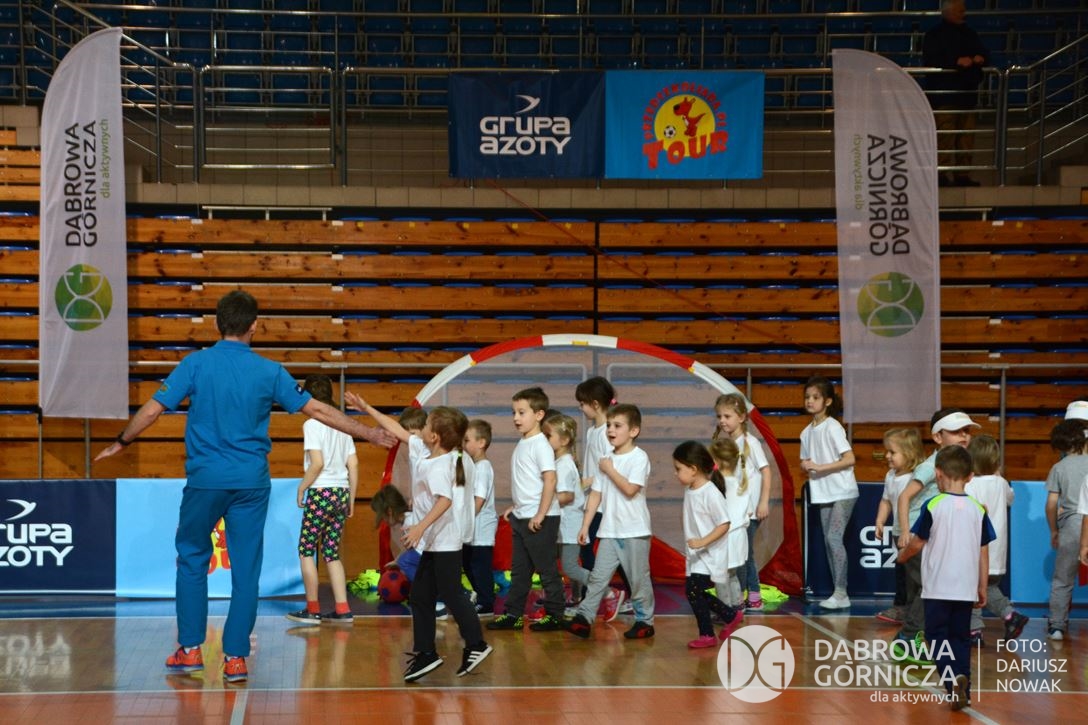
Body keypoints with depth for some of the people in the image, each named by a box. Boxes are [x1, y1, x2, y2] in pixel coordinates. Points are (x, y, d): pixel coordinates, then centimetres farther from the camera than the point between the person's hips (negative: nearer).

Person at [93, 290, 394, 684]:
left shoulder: (196, 364, -3)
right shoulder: (269, 371, 0)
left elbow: (153, 409, -3)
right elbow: (319, 410, 2)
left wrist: (121, 442, 14)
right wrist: (373, 435, 10)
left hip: (204, 480, 0)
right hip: (251, 484, 0)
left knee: (192, 558, 17)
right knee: (246, 568, 6)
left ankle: (190, 649, 18)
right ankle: (235, 658, 6)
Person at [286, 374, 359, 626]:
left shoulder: (312, 424, -8)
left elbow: (317, 463, -17)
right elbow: (353, 465, 10)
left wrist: (301, 488, -4)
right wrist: (351, 499, 16)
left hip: (321, 492, -6)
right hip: (341, 492, 6)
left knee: (306, 550, 5)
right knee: (331, 552, 12)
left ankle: (312, 609, 6)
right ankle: (342, 609, 7)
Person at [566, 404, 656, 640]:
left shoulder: (639, 457, -9)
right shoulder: (606, 459, 11)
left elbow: (630, 489, -22)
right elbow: (596, 493, 12)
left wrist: (610, 470, -11)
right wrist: (585, 525, 8)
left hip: (635, 531, -5)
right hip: (610, 531, 5)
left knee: (638, 578, 3)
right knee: (598, 576, 1)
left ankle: (645, 621, 14)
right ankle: (583, 616, 0)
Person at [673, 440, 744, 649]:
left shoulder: (711, 493, -19)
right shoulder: (690, 491, 7)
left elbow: (724, 524, -21)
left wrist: (703, 542, -29)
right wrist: (689, 549, 17)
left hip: (710, 555, -9)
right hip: (695, 555, 9)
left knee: (694, 590, -13)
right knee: (698, 593, 12)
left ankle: (706, 635, 0)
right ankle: (732, 616, 30)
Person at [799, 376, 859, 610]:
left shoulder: (832, 427, -12)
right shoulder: (807, 432, 9)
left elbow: (849, 459, -18)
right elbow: (806, 462, 18)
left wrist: (819, 467, -21)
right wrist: (806, 466, -6)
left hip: (843, 492, -7)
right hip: (823, 493, 7)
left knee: (834, 537, -16)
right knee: (829, 541, 6)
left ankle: (841, 592, -14)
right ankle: (838, 594, 10)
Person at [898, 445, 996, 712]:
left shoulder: (933, 506, -9)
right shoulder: (978, 509, 2)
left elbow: (917, 543, -3)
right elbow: (983, 551, 6)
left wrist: (902, 555, 18)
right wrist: (982, 587, 14)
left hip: (937, 587, -4)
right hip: (966, 588, 4)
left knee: (937, 635, 4)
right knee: (961, 637, 14)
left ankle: (953, 678, -19)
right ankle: (963, 691, 13)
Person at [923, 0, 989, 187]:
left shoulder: (969, 33, 19)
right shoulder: (934, 34, -1)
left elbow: (984, 53, 22)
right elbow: (929, 60, -14)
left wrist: (981, 58, -3)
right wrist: (957, 62, -21)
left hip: (968, 93, 7)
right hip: (944, 94, -7)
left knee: (966, 137, 5)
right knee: (944, 137, -11)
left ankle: (962, 175, 9)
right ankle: (939, 174, -8)